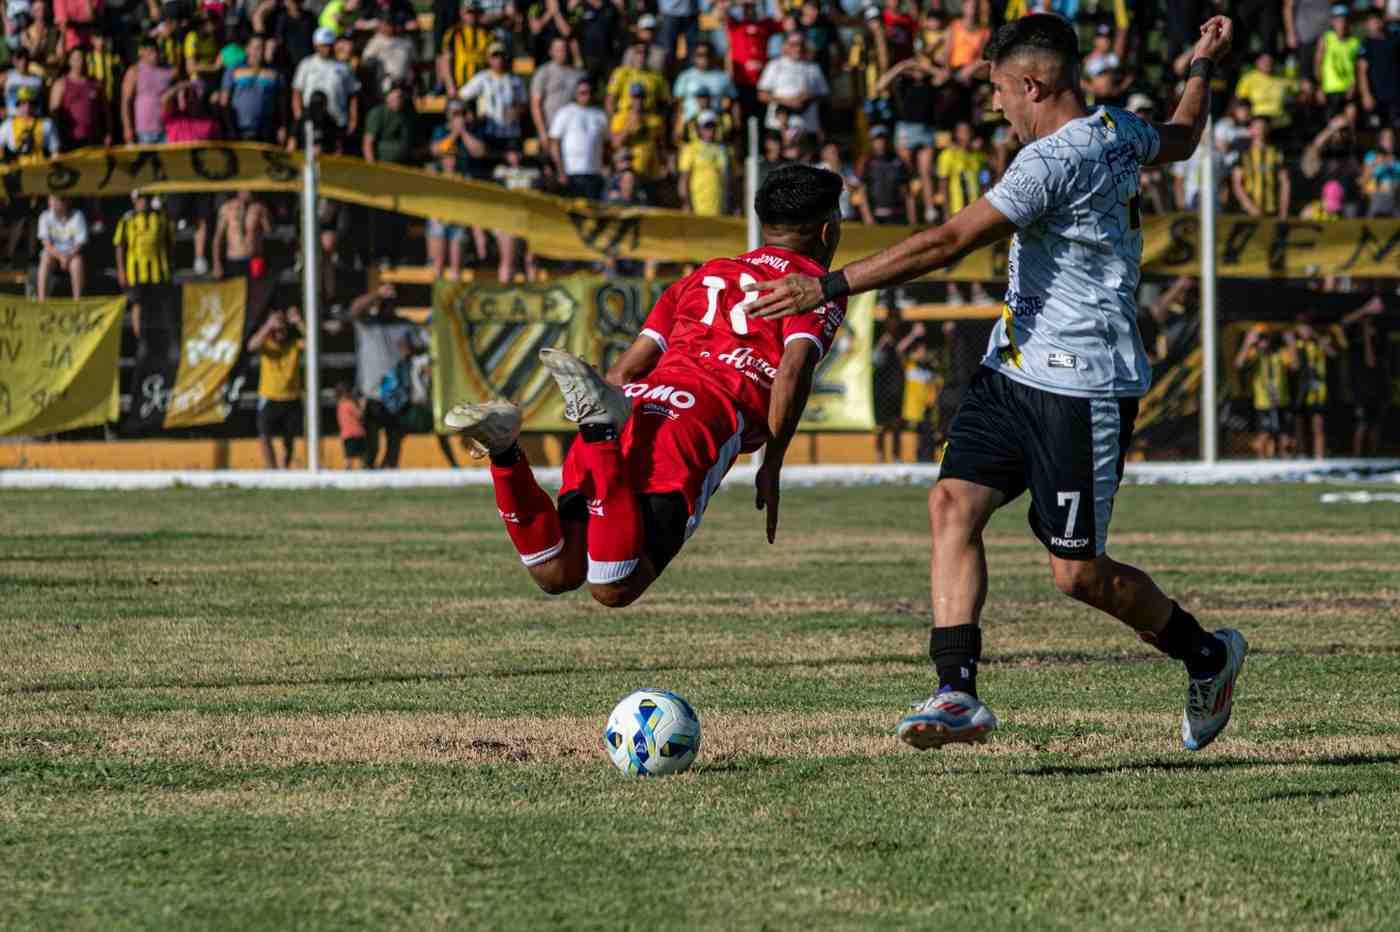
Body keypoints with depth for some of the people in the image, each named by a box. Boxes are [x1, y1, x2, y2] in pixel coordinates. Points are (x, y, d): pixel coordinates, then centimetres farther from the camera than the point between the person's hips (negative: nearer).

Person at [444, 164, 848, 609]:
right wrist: (772, 465, 0)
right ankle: (600, 427, -36)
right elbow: (795, 366, -3)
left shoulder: (702, 276, 34)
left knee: (556, 574, 1)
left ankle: (505, 451, -19)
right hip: (712, 414, -6)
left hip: (638, 404, 6)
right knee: (615, 589, -19)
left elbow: (626, 369, 26)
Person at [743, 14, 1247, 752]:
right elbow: (1180, 140, 32)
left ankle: (1207, 656, 23)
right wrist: (1202, 68, 51)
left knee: (1077, 573, -1)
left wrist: (830, 287, -23)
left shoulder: (1056, 159, -21)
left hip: (1080, 387, -10)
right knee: (954, 504, -7)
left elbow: (949, 242, -24)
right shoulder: (1118, 132, 8)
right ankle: (957, 695, -14)